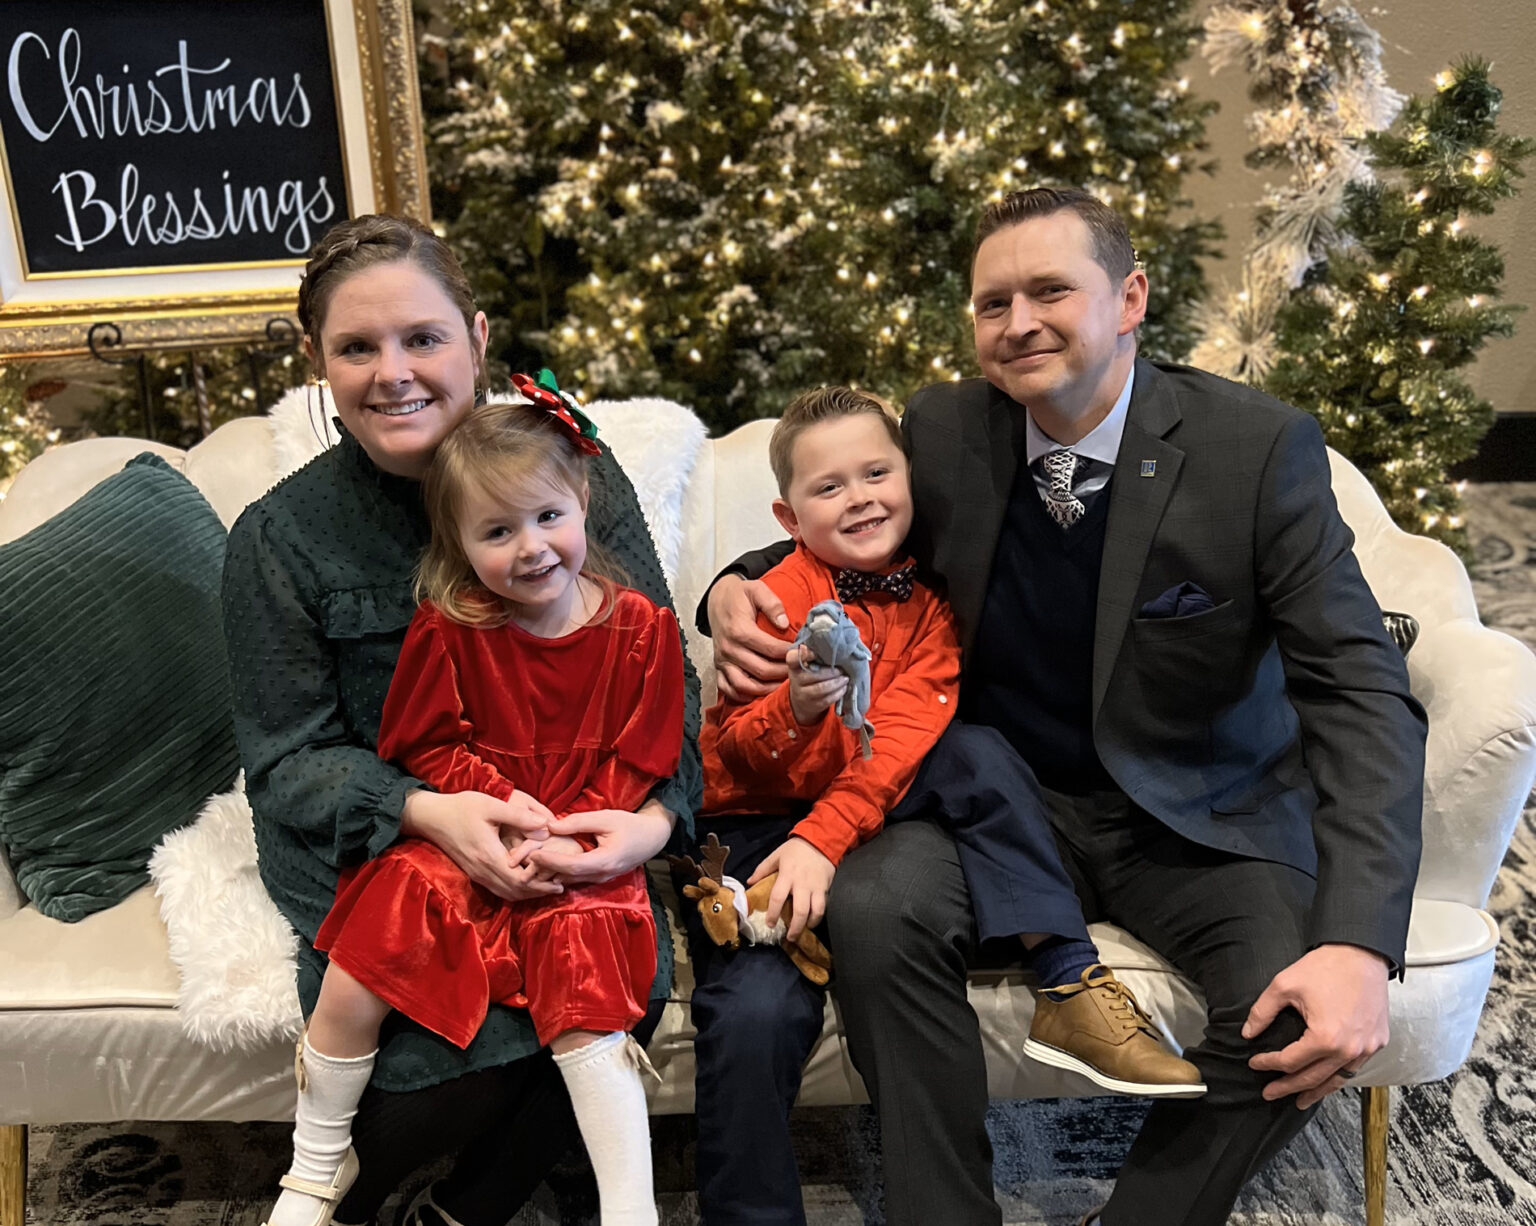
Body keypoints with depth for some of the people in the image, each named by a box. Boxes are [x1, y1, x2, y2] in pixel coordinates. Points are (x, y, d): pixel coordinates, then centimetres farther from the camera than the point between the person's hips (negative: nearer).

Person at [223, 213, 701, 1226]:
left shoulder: (575, 476, -6)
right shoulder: (282, 536, -7)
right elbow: (287, 760, -6)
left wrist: (655, 816, -24)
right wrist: (423, 811, -26)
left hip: (565, 829, 2)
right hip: (365, 842, -1)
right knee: (445, 1068, -21)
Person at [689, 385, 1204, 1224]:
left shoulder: (927, 595, 0)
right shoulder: (778, 602, -11)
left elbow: (900, 740, -12)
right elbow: (738, 754, -14)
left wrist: (824, 839, -25)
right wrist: (797, 712, -36)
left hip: (871, 815, 3)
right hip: (754, 825, -3)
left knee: (975, 752, -21)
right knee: (758, 1011, -26)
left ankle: (1070, 987, -20)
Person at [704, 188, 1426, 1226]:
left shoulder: (1261, 447, -12)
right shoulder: (944, 430, -4)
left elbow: (1361, 691, -16)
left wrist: (1360, 943, -29)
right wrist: (738, 589, -12)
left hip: (1206, 818, -1)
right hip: (1009, 803, 2)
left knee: (1303, 1017, -28)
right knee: (873, 907, -27)